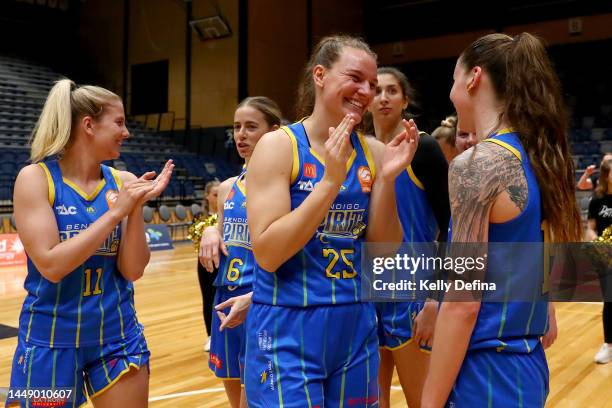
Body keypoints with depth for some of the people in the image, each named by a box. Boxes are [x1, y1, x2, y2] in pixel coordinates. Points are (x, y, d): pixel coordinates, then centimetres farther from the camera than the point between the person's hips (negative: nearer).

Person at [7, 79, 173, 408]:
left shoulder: (123, 182, -2)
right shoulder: (35, 178, -11)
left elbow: (133, 270, -4)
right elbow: (51, 265, -19)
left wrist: (137, 209, -17)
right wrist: (115, 212, -21)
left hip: (117, 335, 3)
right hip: (51, 340, -3)